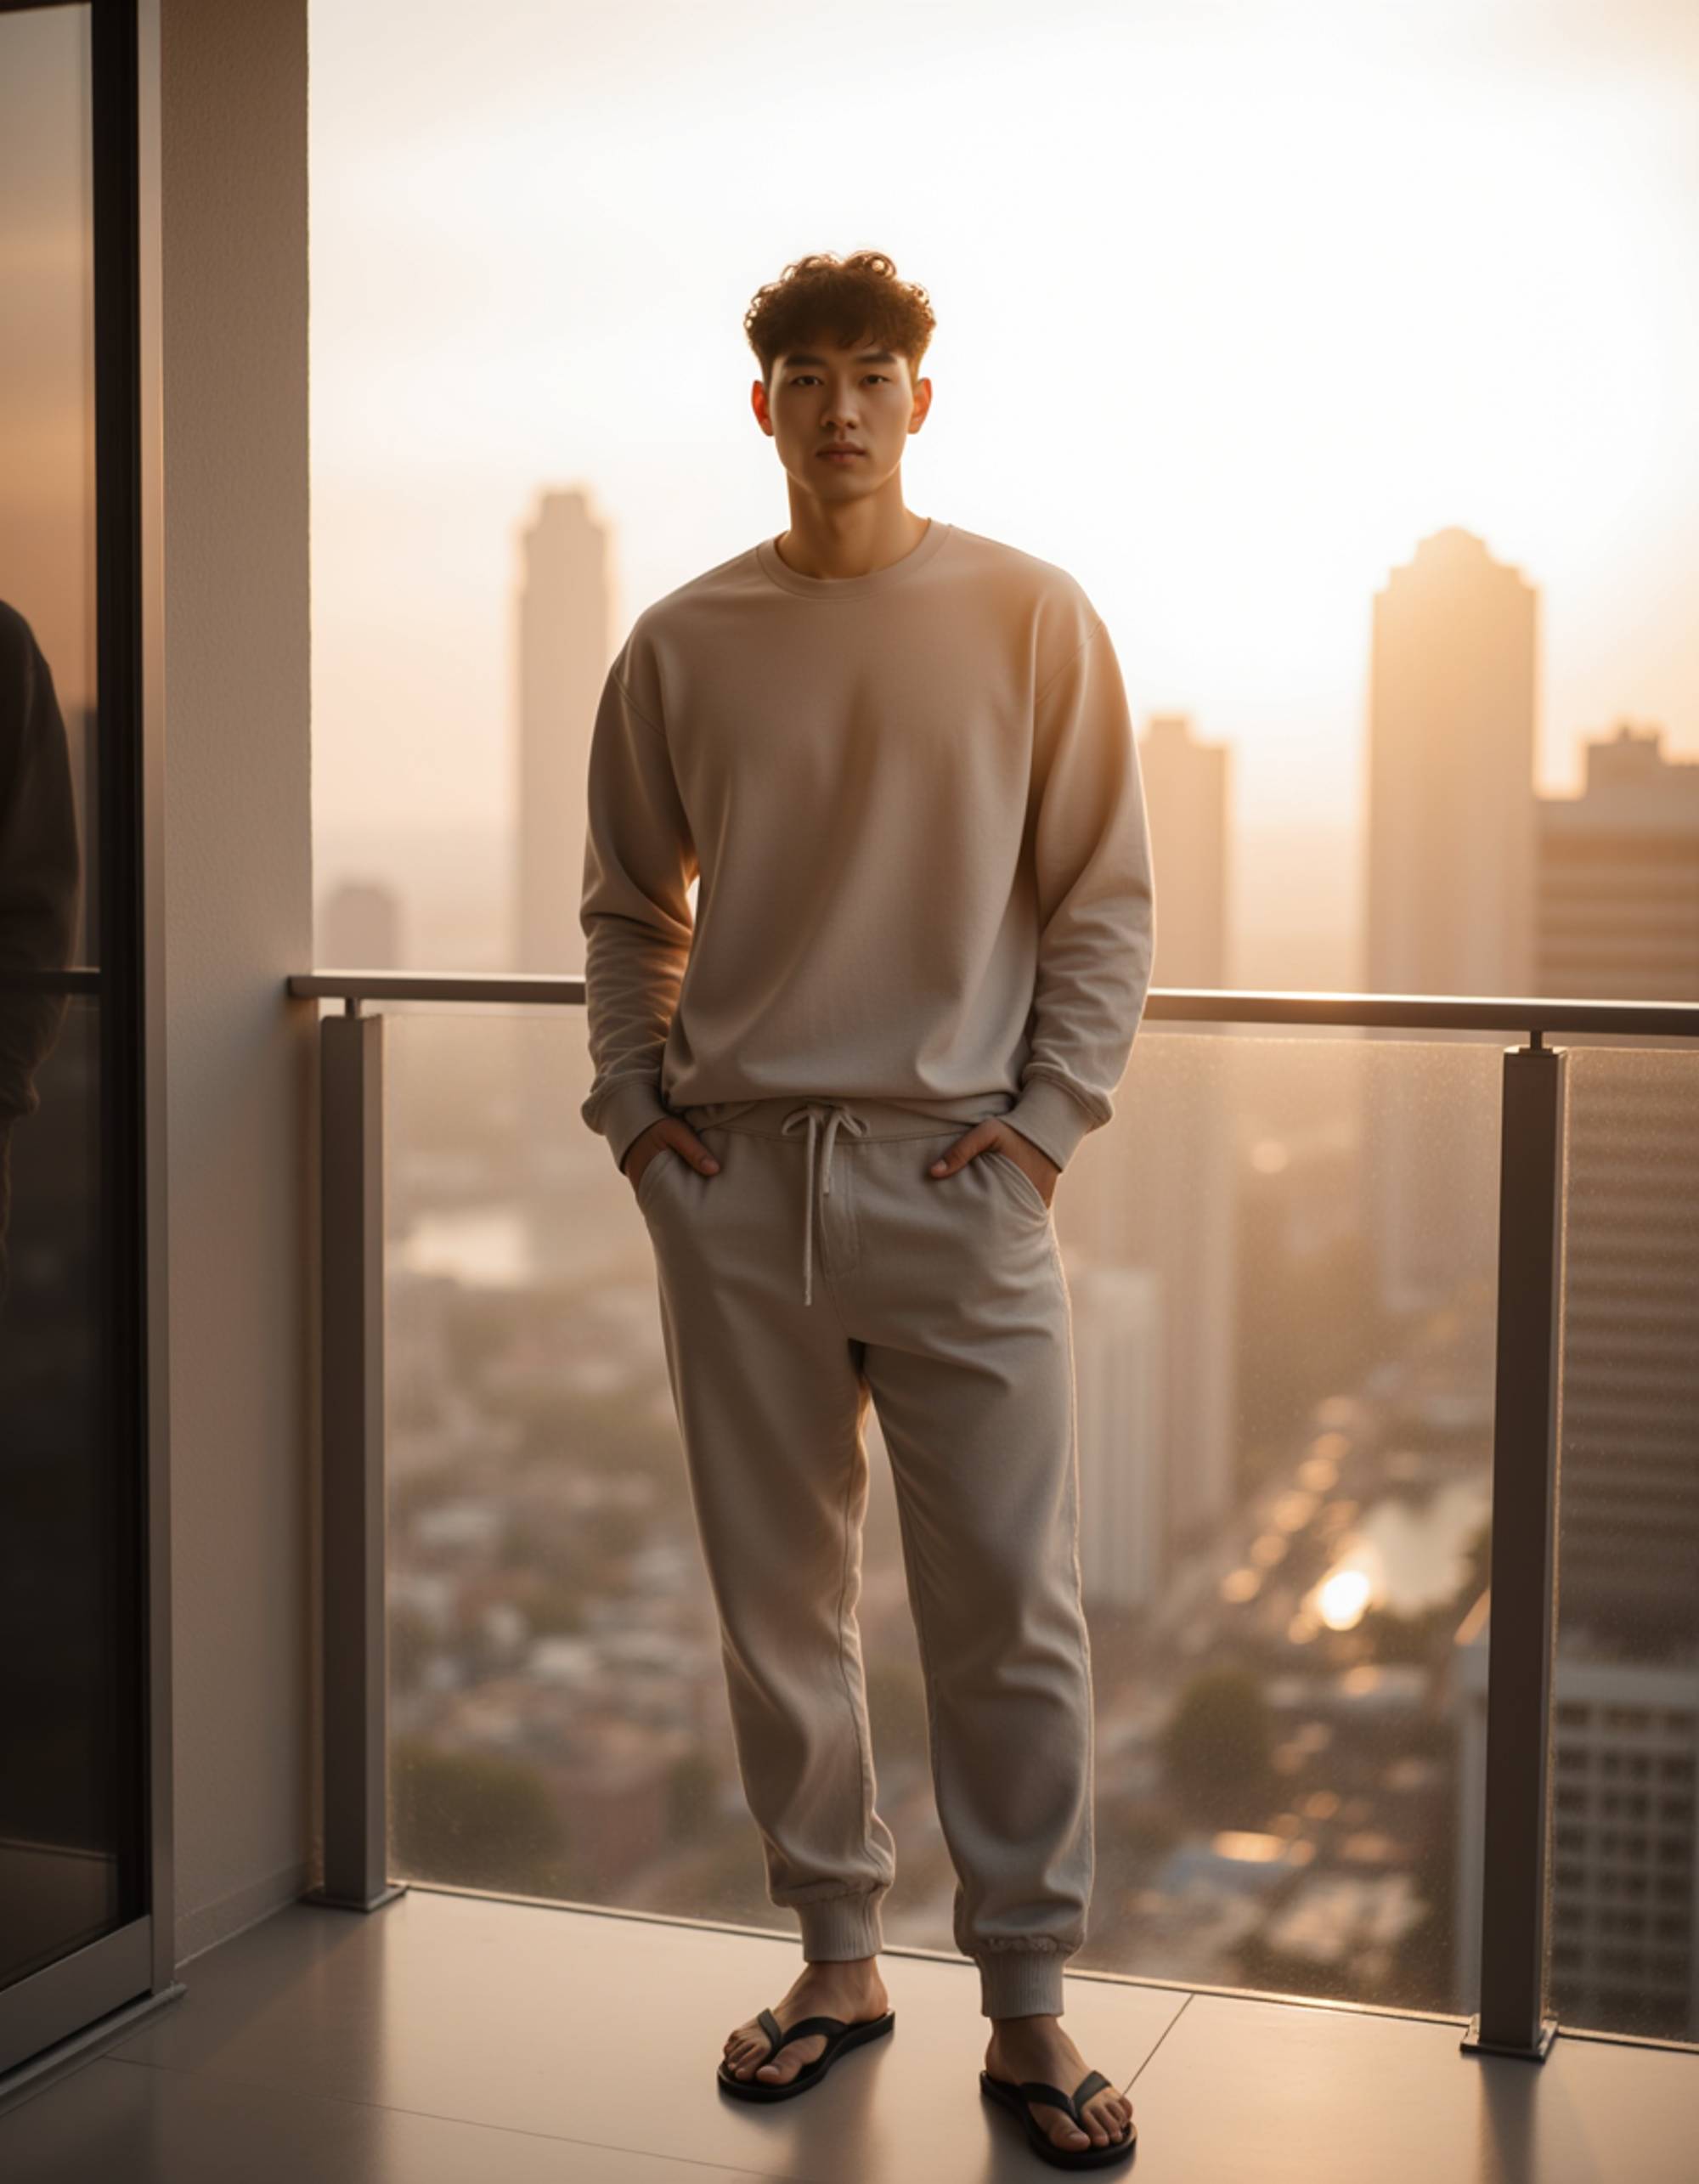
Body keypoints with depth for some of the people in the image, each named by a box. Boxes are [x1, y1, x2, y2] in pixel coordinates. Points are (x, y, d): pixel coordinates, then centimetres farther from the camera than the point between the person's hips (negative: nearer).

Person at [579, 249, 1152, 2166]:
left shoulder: (1031, 617, 2)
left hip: (956, 1170, -2)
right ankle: (837, 1957, 26)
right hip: (733, 1179, 3)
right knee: (777, 1597, 10)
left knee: (1010, 1610, 0)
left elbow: (1105, 897, 2)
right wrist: (633, 1097, 3)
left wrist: (1048, 1115, -6)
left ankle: (1026, 2007, 14)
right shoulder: (682, 642, 7)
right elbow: (627, 905, 15)